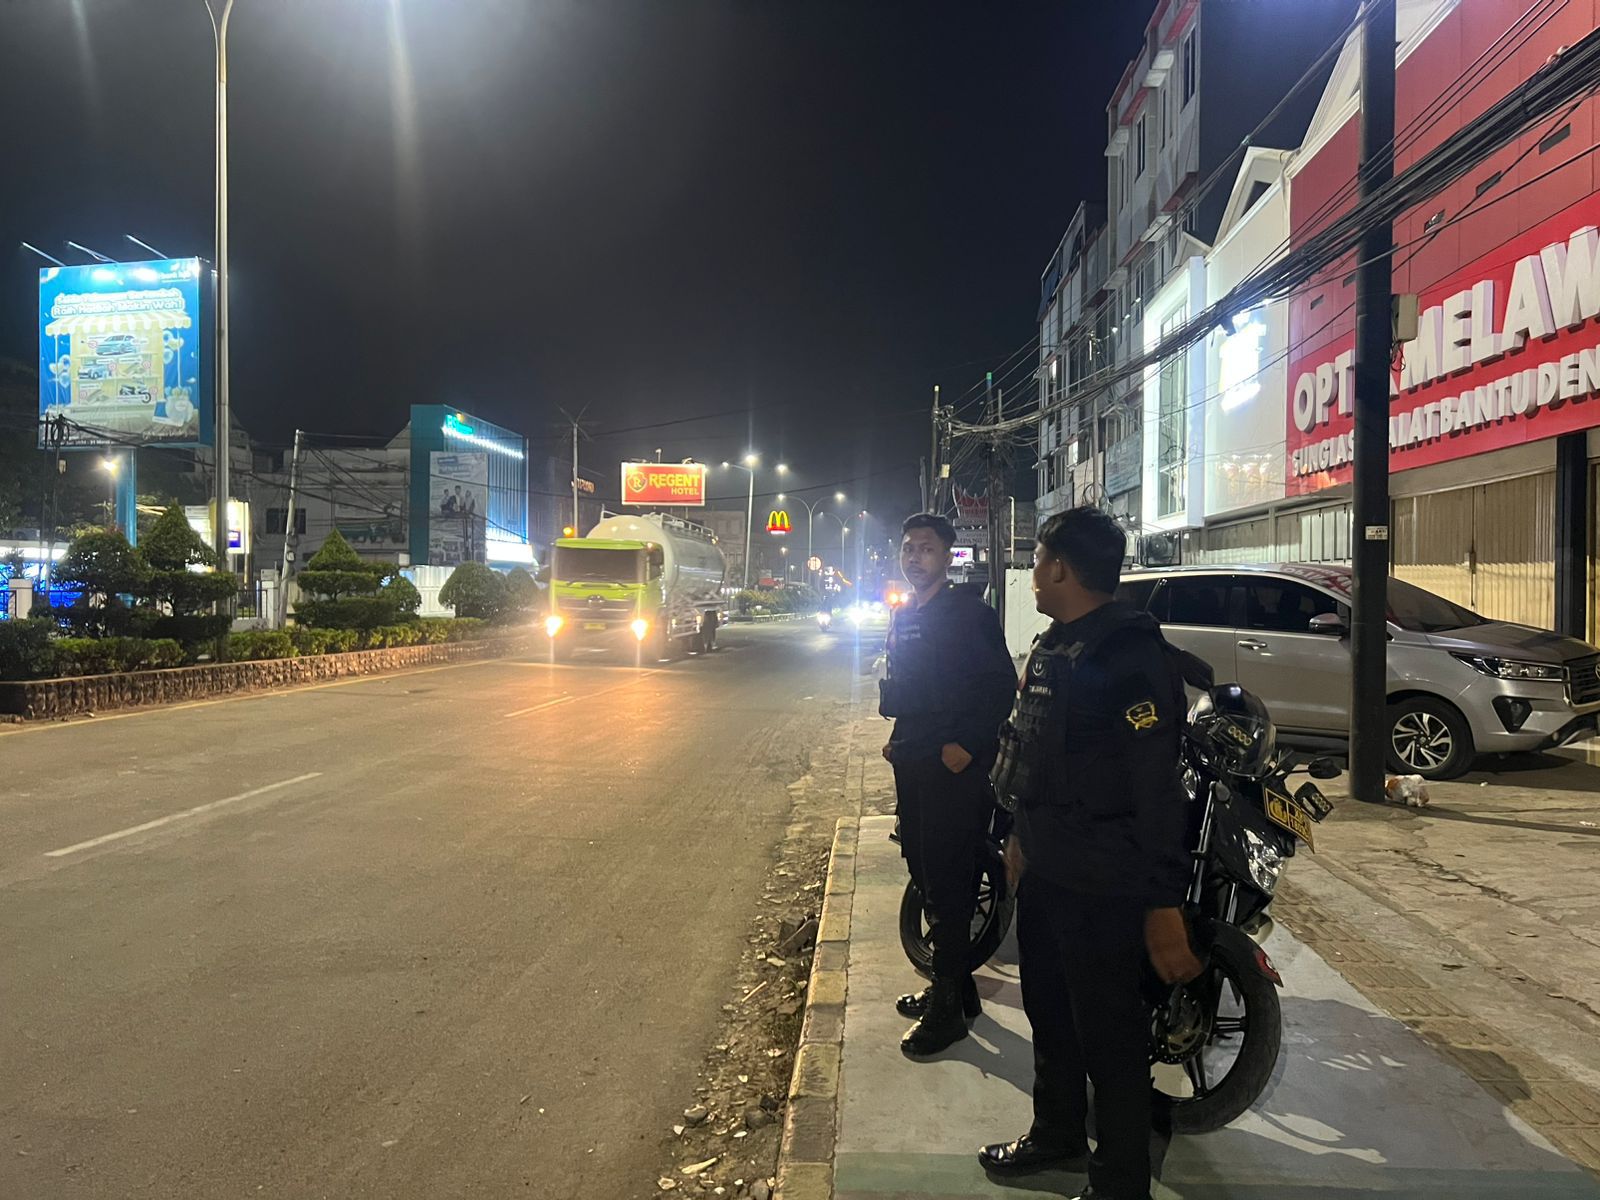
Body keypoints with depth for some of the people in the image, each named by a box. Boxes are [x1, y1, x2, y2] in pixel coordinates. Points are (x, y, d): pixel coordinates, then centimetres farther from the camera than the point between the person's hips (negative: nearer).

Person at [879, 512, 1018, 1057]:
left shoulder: (967, 612, -11)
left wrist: (969, 744, -20)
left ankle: (947, 1007, 6)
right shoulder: (903, 615, 15)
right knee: (922, 868, 16)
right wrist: (899, 737, 16)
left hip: (953, 765, -9)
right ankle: (953, 985, 31)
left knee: (947, 884, -5)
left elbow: (1001, 684, -16)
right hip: (912, 761, 9)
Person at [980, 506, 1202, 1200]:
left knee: (1110, 1040, 6)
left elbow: (1157, 793, -25)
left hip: (1104, 891, -9)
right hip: (1045, 875, 10)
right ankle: (1057, 1136, 45)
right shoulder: (1051, 648, 9)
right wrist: (1023, 838, 24)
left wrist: (1164, 907, -25)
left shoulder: (1130, 655, -22)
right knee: (1049, 1018, 24)